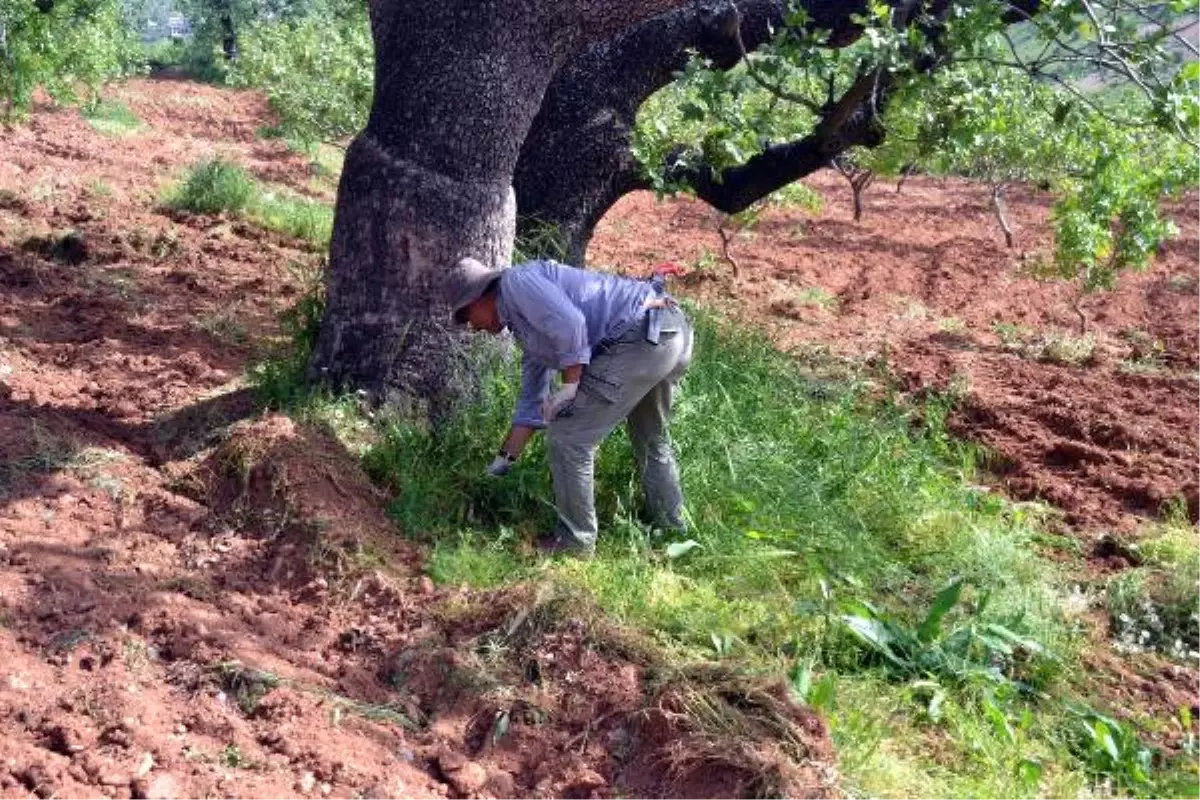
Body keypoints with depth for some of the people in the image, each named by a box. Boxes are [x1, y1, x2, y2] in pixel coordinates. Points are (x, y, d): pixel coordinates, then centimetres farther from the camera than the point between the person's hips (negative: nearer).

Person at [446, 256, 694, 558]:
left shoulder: (517, 281, -1)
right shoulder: (523, 325, 28)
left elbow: (569, 323, -18)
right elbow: (532, 401, 33)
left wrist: (569, 385, -8)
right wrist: (504, 460, 36)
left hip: (642, 337, -11)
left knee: (567, 438, 0)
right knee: (651, 439, 31)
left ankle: (575, 540, 11)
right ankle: (671, 528, 45)